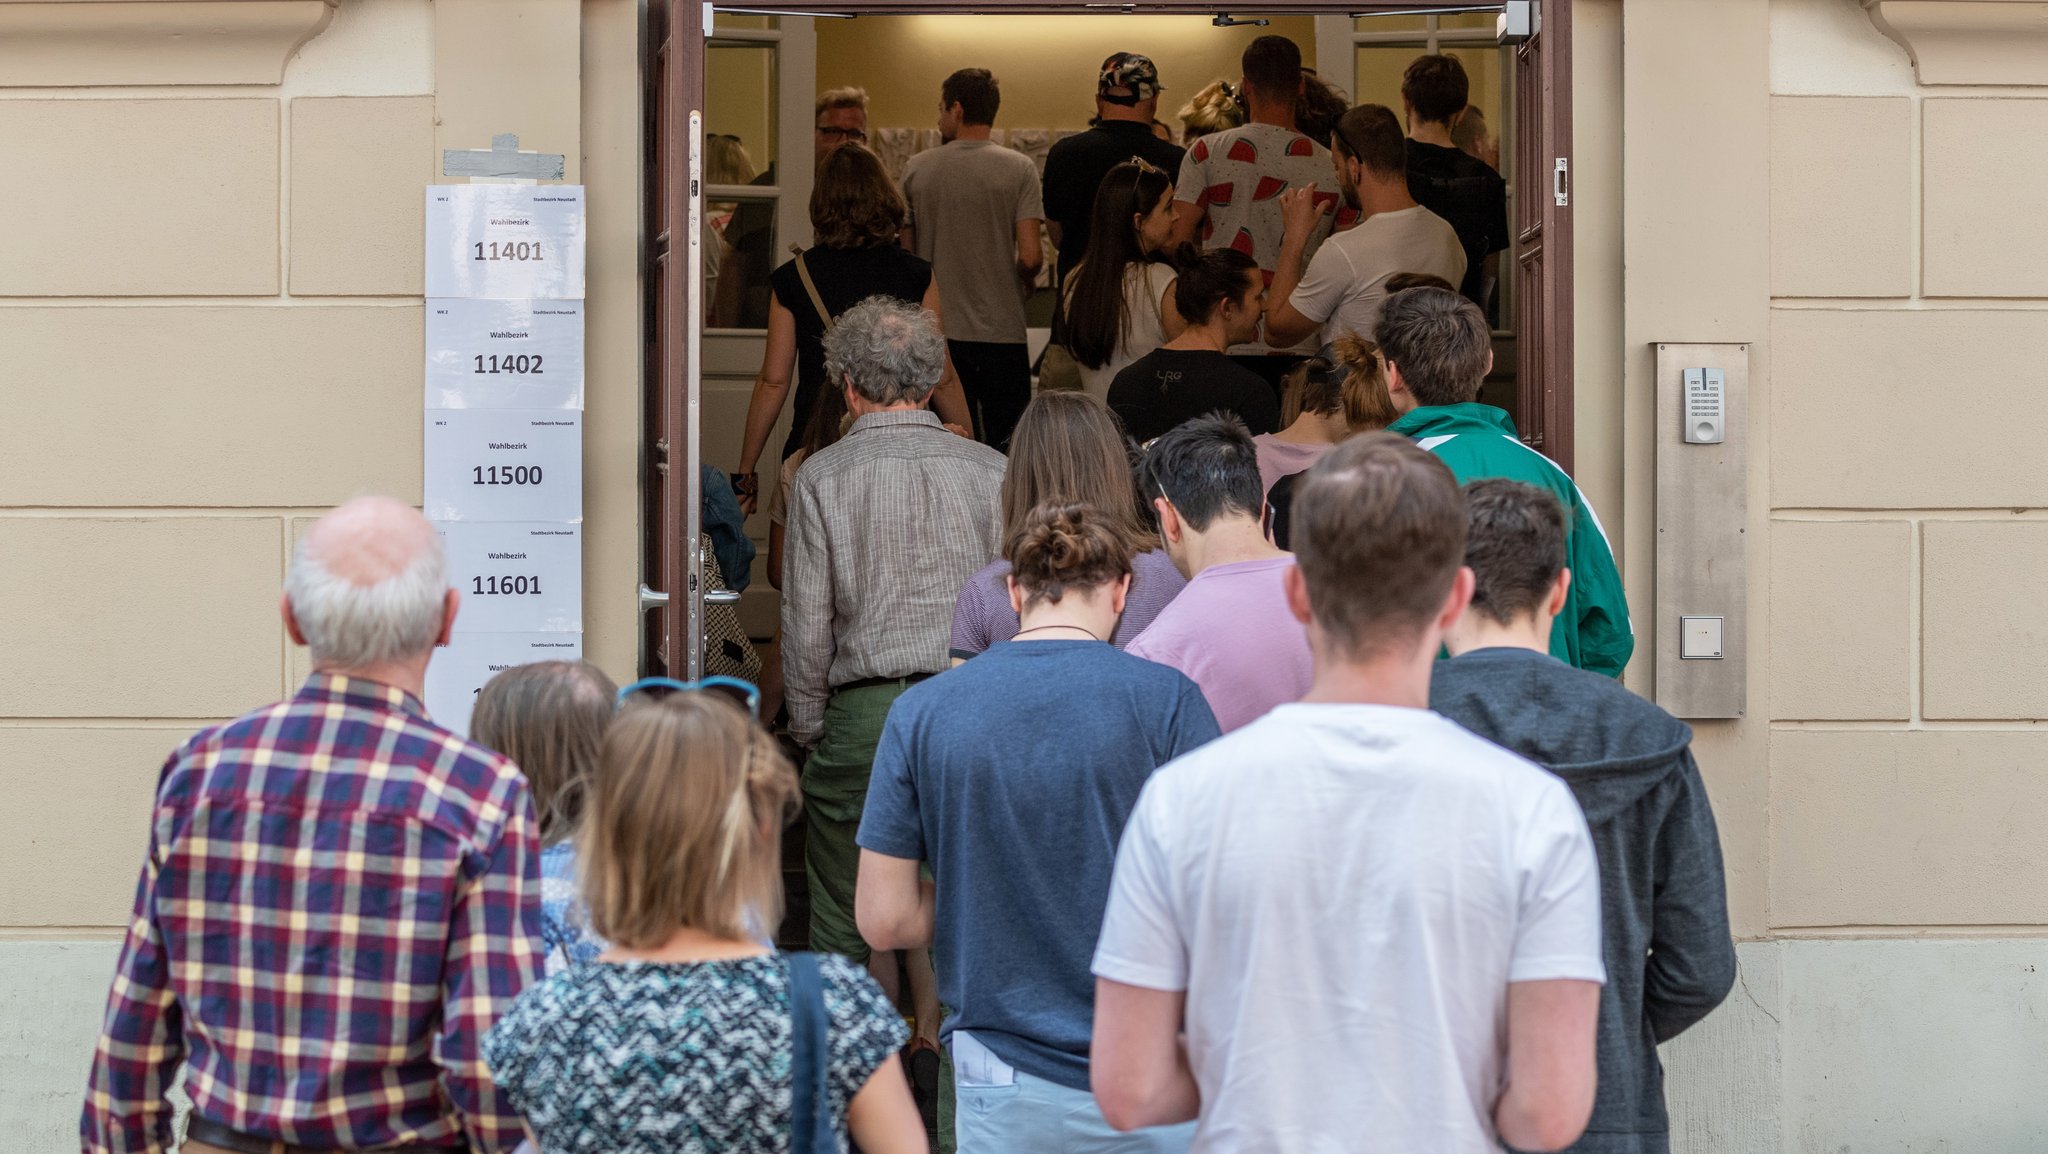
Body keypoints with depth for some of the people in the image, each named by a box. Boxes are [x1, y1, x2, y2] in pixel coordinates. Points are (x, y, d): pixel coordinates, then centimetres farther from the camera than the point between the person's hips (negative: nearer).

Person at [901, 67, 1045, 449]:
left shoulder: (916, 169, 1)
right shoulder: (1019, 168, -6)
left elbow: (905, 255, 7)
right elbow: (1030, 257, -12)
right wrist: (1023, 281, 10)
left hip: (937, 332, 3)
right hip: (1001, 331, -2)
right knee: (1008, 446, 4)